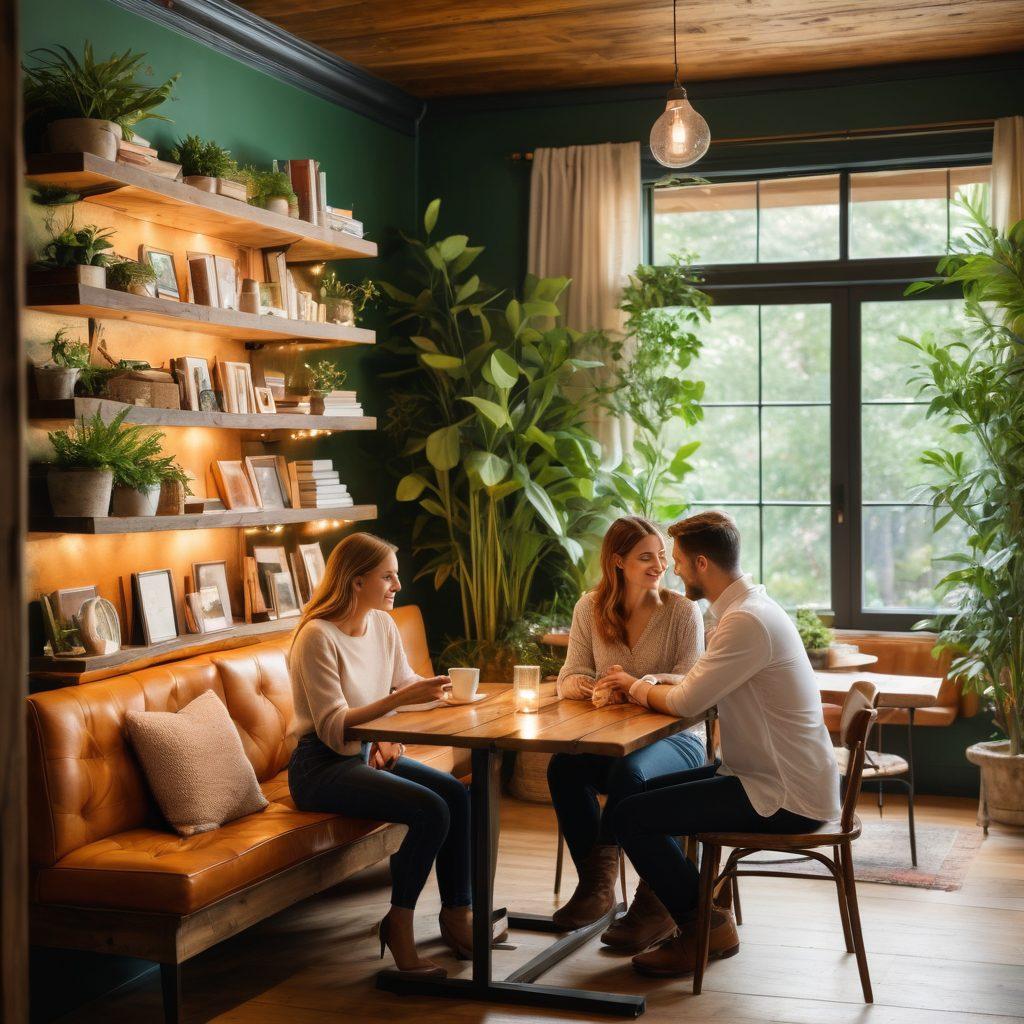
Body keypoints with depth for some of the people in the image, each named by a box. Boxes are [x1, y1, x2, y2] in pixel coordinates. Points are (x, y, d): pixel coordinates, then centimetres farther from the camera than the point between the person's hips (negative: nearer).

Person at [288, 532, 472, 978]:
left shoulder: (383, 625, 5)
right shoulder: (318, 637, -19)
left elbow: (405, 683, 16)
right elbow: (333, 727, -24)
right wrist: (399, 699, -32)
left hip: (366, 753, 8)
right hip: (322, 766, -8)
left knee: (457, 794, -12)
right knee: (430, 811, -23)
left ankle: (456, 914, 1)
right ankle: (398, 926, -7)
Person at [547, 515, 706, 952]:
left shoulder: (682, 611, -4)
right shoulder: (591, 608, 7)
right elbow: (569, 678, 4)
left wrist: (637, 687, -29)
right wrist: (584, 686, -22)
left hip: (675, 736, -3)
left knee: (628, 773, -36)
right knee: (562, 766, -29)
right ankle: (596, 883, -13)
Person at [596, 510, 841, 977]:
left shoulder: (746, 621, -23)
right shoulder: (747, 606, 11)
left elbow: (687, 701, -23)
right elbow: (700, 685, 15)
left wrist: (638, 688, -3)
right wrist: (642, 686, 1)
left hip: (785, 797, -11)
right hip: (781, 777, 11)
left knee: (629, 817, -11)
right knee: (642, 791, 18)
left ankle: (707, 929, 5)